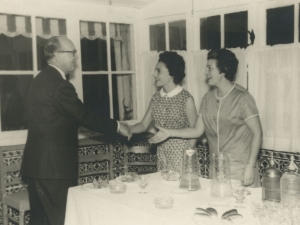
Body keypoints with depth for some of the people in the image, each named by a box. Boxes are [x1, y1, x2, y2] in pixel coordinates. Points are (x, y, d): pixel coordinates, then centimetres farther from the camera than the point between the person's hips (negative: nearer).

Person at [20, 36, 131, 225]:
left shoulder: (41, 80, 13)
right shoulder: (59, 85, -18)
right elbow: (85, 116, -14)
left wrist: (74, 130, 25)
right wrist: (117, 126, -3)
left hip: (37, 165, 10)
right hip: (54, 167, -10)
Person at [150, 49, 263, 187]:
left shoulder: (242, 98, -9)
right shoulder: (208, 98, 10)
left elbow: (257, 133, -9)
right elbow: (198, 130, 13)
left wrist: (250, 166, -16)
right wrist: (169, 133, 4)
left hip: (240, 169, -5)